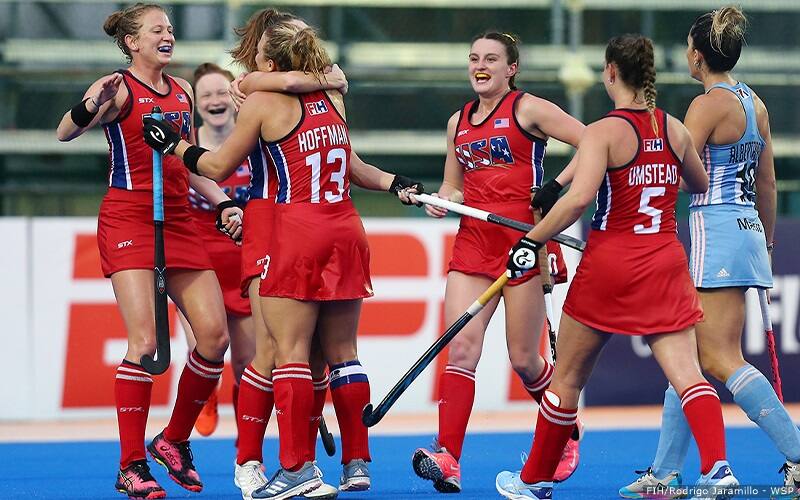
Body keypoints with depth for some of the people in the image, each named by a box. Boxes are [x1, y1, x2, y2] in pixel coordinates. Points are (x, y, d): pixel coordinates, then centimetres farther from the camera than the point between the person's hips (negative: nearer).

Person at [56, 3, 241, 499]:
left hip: (179, 223, 7)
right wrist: (88, 109, -41)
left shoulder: (181, 91, 14)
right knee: (144, 340, -16)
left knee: (215, 336, -2)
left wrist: (223, 202, 12)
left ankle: (174, 441, 17)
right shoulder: (119, 89, -6)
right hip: (128, 220, -7)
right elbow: (65, 133, -21)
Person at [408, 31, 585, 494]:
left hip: (525, 239, -5)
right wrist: (443, 200, 4)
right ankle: (448, 460, -20)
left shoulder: (528, 109, -2)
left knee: (524, 359, 0)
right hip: (473, 242, 5)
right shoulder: (459, 121, 16)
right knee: (461, 347, -11)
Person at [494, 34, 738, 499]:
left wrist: (532, 240, -14)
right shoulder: (676, 130, 4)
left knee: (568, 377, 12)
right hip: (666, 261, 3)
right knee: (686, 373, -6)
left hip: (610, 262, -3)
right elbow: (702, 186, 23)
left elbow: (579, 198, -24)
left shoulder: (604, 131, -11)